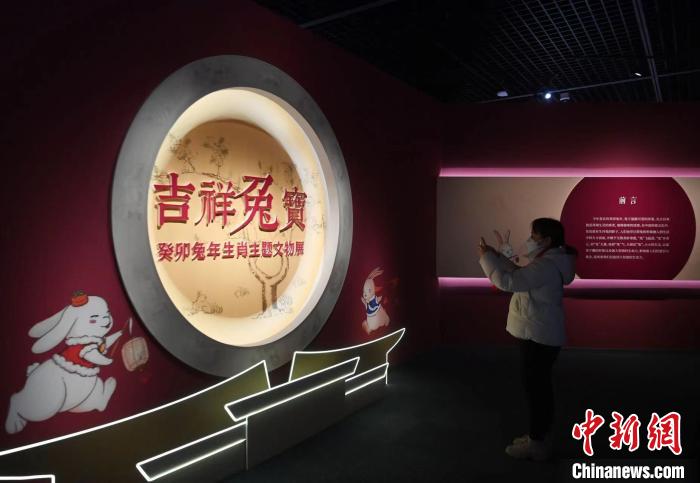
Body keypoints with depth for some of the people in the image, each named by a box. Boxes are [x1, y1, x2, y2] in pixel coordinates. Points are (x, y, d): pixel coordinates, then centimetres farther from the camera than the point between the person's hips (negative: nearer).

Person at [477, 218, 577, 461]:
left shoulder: (546, 266, -23)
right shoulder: (547, 262, 12)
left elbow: (508, 282, -28)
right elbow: (518, 275, 18)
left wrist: (486, 257, -17)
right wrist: (496, 256, 8)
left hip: (538, 336, -11)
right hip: (539, 335, 11)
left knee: (535, 387, -2)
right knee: (538, 386, 17)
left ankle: (536, 444, 8)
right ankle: (537, 435, 29)